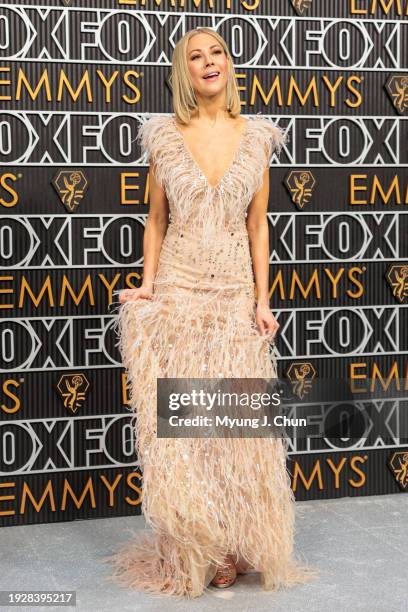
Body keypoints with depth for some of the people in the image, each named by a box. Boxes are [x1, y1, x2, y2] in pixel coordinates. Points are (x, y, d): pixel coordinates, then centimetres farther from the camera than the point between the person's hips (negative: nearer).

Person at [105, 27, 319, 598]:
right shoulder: (165, 135, 3)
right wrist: (147, 284, -3)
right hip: (176, 291, 0)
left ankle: (231, 549, 19)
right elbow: (156, 219, 8)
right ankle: (187, 554, 19)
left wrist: (262, 300, -1)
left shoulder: (257, 136, 5)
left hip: (235, 292, 1)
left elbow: (258, 225, 5)